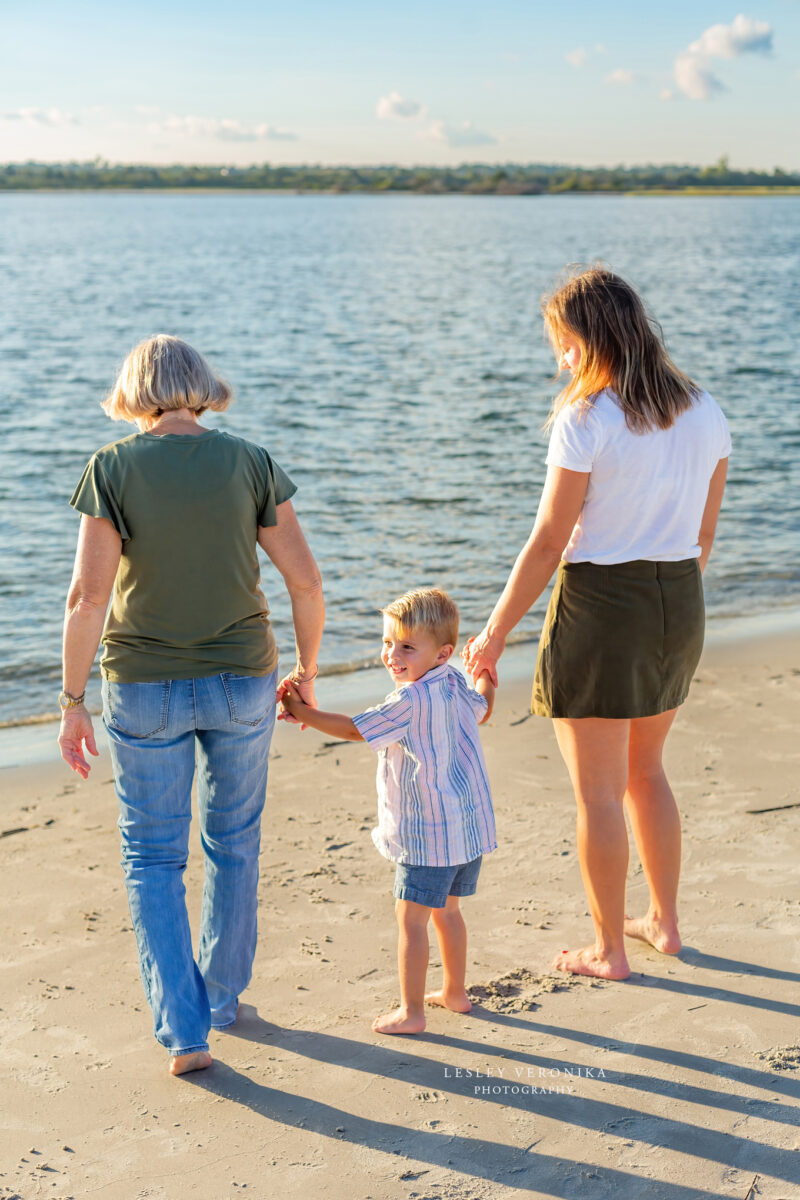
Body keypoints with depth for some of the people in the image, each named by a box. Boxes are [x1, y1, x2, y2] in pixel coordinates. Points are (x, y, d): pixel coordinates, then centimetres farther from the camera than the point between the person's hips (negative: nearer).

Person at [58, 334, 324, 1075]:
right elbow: (305, 578, -6)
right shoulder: (250, 464, -4)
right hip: (241, 681, 2)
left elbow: (89, 594, -15)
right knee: (233, 841, 21)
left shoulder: (112, 468, -9)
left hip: (145, 687, -2)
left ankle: (183, 1030, 4)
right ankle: (222, 997, 36)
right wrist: (308, 670, 8)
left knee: (153, 860, 11)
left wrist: (73, 701, -6)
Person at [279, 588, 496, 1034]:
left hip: (428, 834, -9)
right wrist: (486, 673, 42)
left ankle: (411, 1011, 2)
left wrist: (303, 712, -3)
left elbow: (353, 729, -12)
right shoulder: (456, 685, 5)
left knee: (411, 918, -2)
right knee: (447, 910, 22)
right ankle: (455, 992, 33)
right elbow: (482, 709, 27)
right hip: (469, 827, 9)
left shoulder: (410, 701, -20)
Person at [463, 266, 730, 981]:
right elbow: (704, 533, 11)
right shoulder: (704, 413, 4)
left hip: (600, 604, -7)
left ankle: (609, 950, 17)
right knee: (645, 770, 24)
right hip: (680, 603, 7)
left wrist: (494, 635, -7)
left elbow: (547, 545, -15)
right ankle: (664, 922, 33)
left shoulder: (585, 419, -16)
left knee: (598, 790, 6)